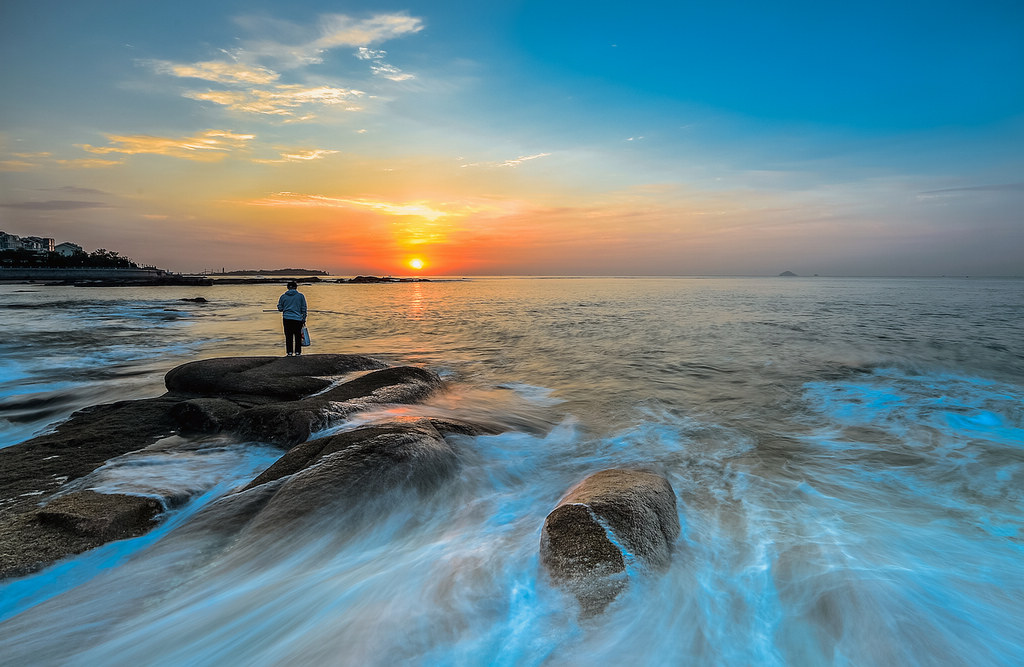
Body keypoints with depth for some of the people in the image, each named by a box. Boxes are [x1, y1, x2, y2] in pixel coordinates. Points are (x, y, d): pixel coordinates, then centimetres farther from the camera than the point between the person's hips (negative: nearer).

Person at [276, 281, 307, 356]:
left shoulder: (283, 296, 4)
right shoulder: (300, 296, 0)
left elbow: (280, 308, 6)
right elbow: (304, 309, 0)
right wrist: (304, 319, 6)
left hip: (287, 319, 1)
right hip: (298, 319, -1)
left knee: (288, 336, 8)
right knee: (298, 336, 9)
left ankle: (289, 352, 10)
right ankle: (297, 351, 10)